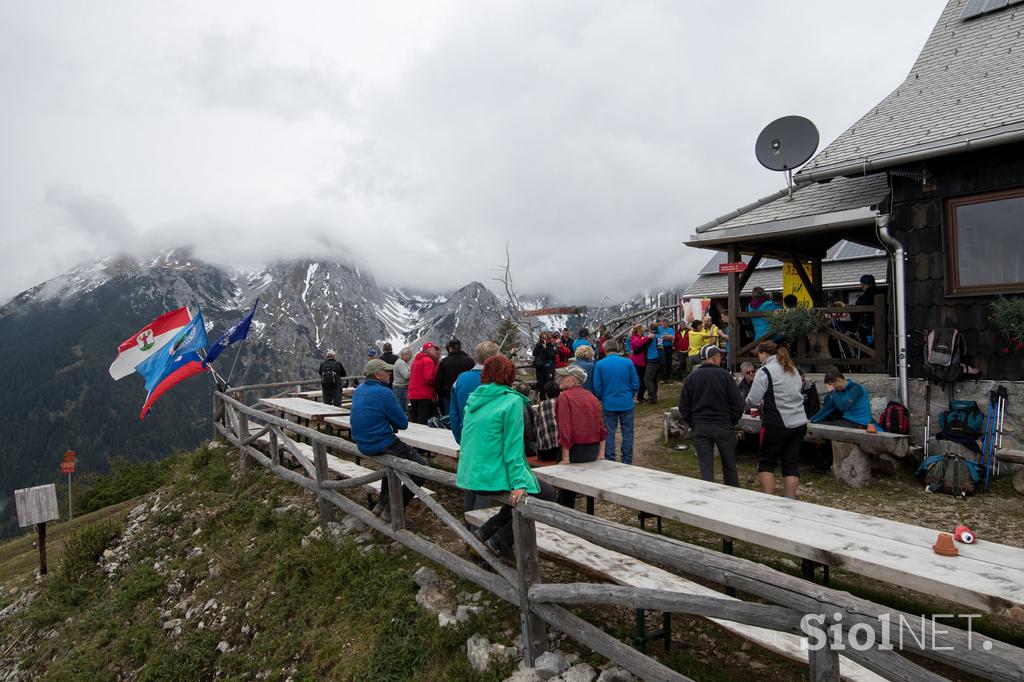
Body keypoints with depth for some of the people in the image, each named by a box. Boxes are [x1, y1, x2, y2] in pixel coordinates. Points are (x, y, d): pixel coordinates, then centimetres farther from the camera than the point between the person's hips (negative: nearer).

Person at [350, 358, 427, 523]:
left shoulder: (358, 390, 7)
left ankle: (383, 503, 37)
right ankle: (392, 510, -1)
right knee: (422, 467, -3)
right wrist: (394, 423, 7)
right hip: (381, 444, -9)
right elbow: (403, 423, -13)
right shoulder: (384, 393, -19)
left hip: (362, 444, 9)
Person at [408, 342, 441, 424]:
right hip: (425, 396, -8)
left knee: (415, 422, 14)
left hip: (413, 395, 8)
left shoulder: (415, 360, 15)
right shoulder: (428, 361, -12)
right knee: (424, 423, -6)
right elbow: (429, 378, -21)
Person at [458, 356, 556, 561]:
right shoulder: (512, 401, -12)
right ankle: (500, 540, 3)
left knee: (519, 493, 25)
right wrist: (518, 483, -17)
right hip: (492, 478, -8)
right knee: (547, 494, 8)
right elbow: (512, 446, -17)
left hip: (468, 477, 8)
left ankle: (486, 531, 16)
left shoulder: (474, 399, 9)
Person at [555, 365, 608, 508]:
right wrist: (601, 454, 11)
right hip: (594, 451, 7)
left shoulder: (565, 397, -12)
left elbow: (565, 429, -19)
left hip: (575, 451, -6)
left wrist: (565, 457, -17)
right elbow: (602, 429, 9)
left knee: (566, 492, 8)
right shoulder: (592, 398, 9)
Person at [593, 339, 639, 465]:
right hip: (626, 404, 0)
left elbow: (597, 386, -4)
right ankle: (627, 462, 16)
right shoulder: (628, 363, -4)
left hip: (609, 404, 0)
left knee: (609, 434, 9)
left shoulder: (599, 364, -5)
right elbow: (635, 384, -1)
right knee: (627, 434, 10)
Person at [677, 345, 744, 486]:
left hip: (700, 428, 2)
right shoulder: (724, 375, -8)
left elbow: (683, 407, 3)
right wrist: (732, 422, 7)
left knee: (706, 468, 5)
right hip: (723, 427, -1)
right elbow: (738, 404, -8)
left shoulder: (691, 377, 1)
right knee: (729, 466, 14)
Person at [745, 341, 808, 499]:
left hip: (776, 425, -7)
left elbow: (753, 400, -14)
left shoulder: (764, 372, -11)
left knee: (766, 462, 7)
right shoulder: (793, 369, 14)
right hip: (800, 423, 7)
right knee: (792, 463, 9)